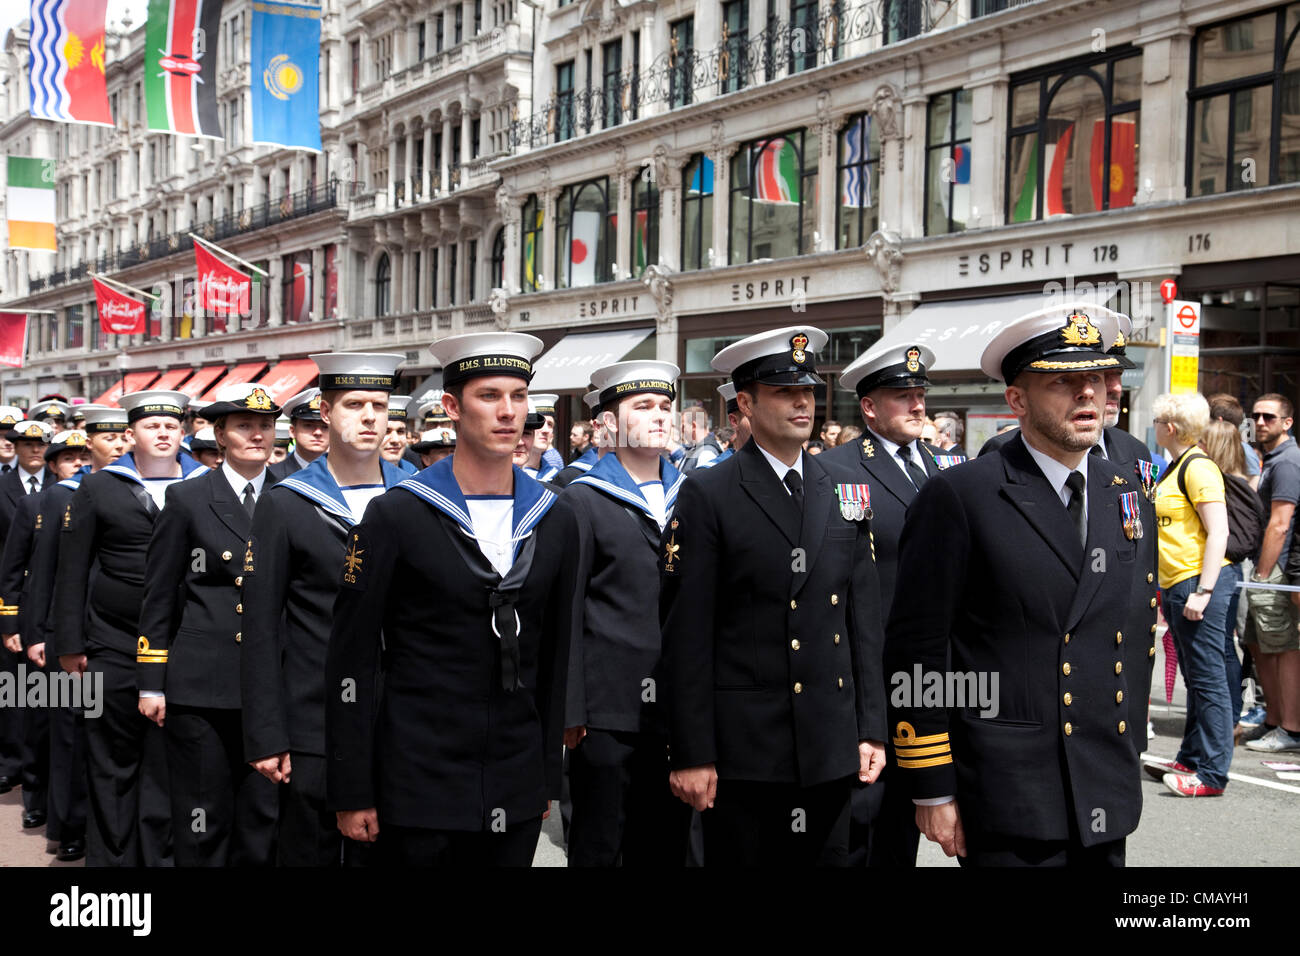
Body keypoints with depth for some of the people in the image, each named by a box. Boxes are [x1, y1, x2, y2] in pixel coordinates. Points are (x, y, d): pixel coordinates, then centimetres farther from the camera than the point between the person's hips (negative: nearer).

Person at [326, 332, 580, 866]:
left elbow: (555, 657, 12)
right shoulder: (396, 515, -7)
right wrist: (353, 793, -7)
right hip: (419, 788, -4)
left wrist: (549, 778, 12)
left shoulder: (555, 522, 6)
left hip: (516, 796, 4)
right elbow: (351, 658, -6)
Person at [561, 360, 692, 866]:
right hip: (609, 711, -4)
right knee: (598, 846, 6)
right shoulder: (583, 500, -3)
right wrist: (570, 710, -8)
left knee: (667, 844, 12)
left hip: (680, 709, 4)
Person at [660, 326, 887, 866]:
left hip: (830, 749, 4)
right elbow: (686, 634, -8)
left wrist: (872, 729, 7)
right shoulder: (708, 496, -6)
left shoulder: (845, 495, 9)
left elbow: (865, 620, 11)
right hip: (742, 750, -4)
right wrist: (691, 754, -11)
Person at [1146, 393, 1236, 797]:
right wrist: (1164, 589, 23)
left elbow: (1218, 532, -18)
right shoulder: (1174, 468, 17)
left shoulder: (1198, 466, -12)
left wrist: (1203, 591, -22)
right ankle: (1191, 759, 23)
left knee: (1208, 679, -7)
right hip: (1176, 585, 10)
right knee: (1196, 679, 15)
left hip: (1199, 582, -10)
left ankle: (1212, 774, -4)